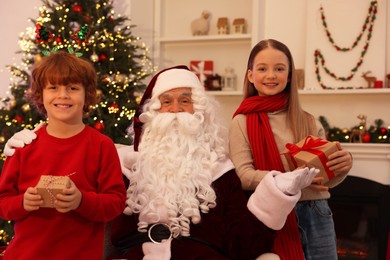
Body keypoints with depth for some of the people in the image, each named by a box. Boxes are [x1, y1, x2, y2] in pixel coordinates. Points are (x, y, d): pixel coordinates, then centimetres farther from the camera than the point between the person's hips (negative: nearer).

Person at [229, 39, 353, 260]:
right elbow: (243, 175, -12)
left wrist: (344, 165, -11)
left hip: (316, 215, 3)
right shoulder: (242, 122, -1)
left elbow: (325, 179, 10)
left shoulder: (308, 121, 8)